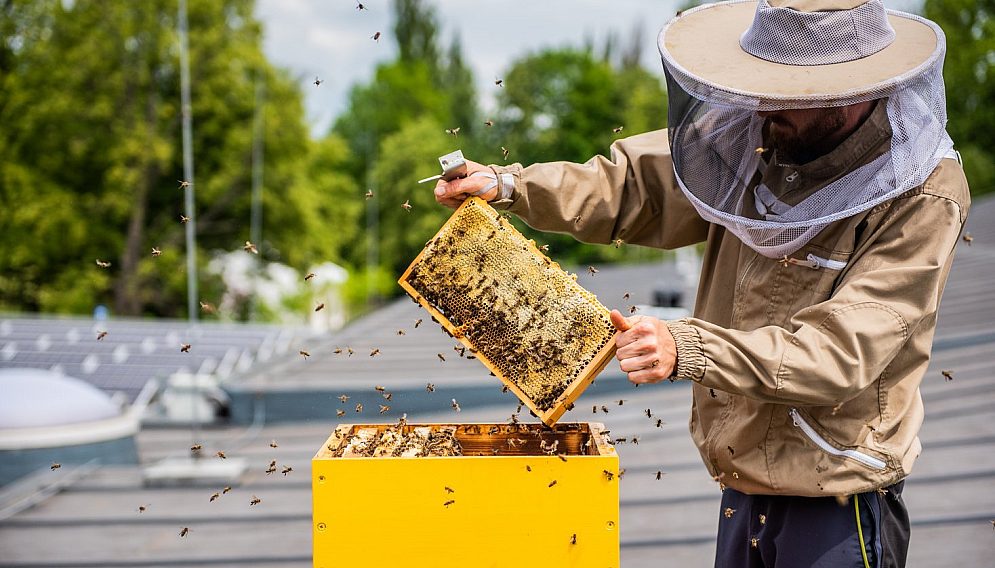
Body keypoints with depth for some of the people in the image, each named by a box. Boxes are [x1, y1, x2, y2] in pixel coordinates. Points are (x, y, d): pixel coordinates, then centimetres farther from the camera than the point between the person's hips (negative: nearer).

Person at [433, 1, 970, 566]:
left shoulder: (925, 199, -19)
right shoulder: (756, 139, -3)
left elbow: (840, 354, -27)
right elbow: (635, 185, 7)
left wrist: (688, 350, -38)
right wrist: (506, 185, -5)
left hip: (835, 500, -5)